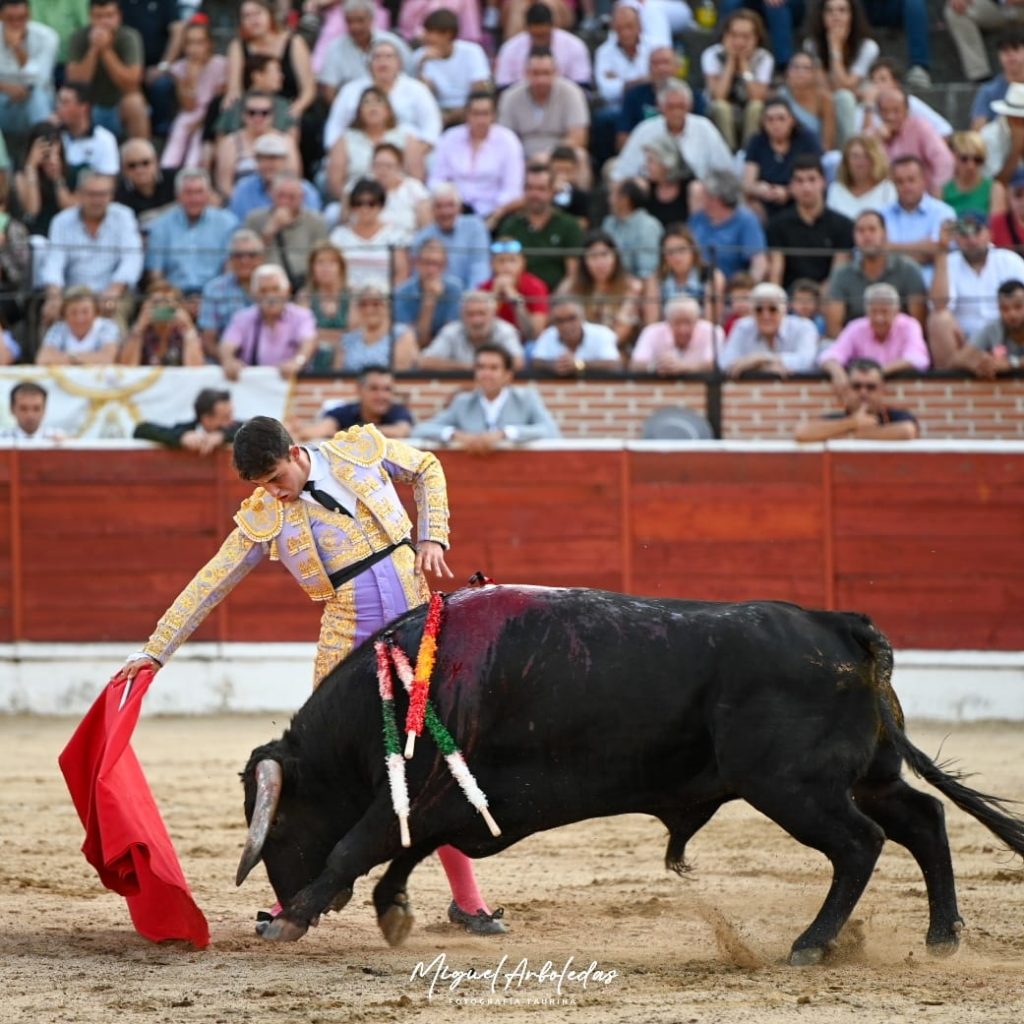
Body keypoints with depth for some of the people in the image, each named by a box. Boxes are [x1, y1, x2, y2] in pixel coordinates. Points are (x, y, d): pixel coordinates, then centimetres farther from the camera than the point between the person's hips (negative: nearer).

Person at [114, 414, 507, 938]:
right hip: (348, 646, 0)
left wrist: (433, 538, 2)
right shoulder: (263, 516, -3)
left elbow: (427, 470, 15)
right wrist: (156, 650, -3)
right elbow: (209, 584, -1)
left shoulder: (361, 448, -1)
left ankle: (468, 900, 10)